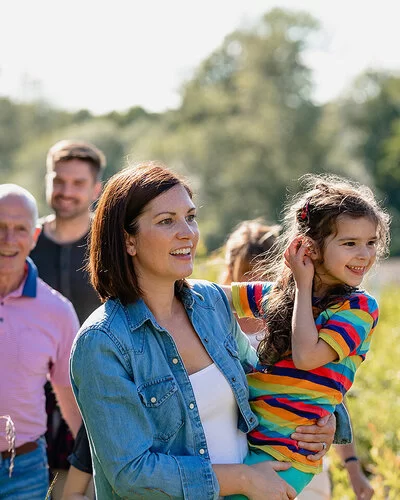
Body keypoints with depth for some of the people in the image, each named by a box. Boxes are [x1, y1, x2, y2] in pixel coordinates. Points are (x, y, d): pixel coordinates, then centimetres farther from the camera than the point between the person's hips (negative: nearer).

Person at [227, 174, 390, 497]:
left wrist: (304, 287, -9)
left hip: (287, 454, -5)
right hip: (244, 438, 6)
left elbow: (306, 356, -18)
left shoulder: (360, 306, -6)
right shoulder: (278, 294, 9)